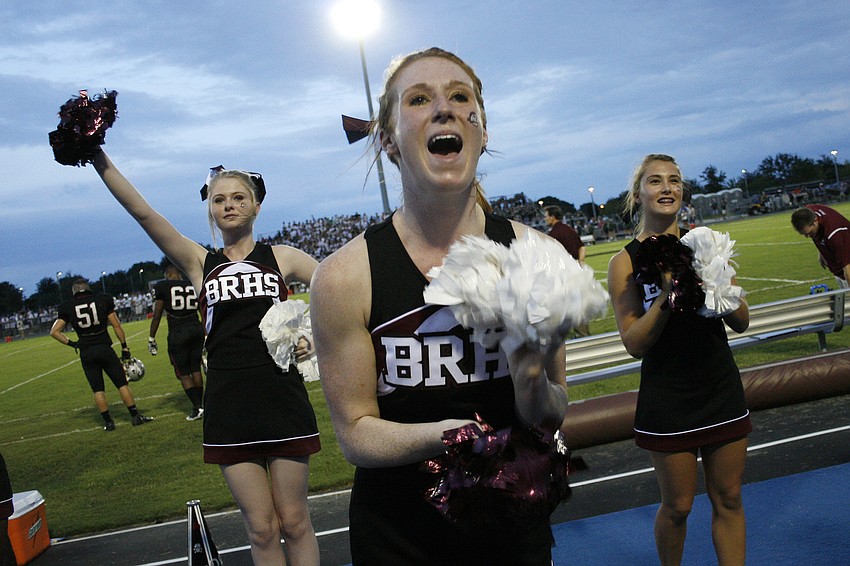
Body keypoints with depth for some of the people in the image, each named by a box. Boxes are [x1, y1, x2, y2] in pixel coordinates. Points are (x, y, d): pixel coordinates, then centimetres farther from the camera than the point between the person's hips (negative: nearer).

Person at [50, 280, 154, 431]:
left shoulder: (68, 307, 3)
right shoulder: (102, 300, 1)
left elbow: (54, 331, 1)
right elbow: (116, 326, 1)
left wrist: (72, 343, 10)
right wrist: (125, 348, 6)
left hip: (86, 353, 1)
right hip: (104, 349, -1)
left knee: (98, 390, 9)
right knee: (122, 384, 7)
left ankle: (108, 422, 11)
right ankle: (135, 416, 8)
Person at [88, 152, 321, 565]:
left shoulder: (281, 257, 6)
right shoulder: (198, 263, 7)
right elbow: (141, 212, -2)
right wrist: (98, 157, -10)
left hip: (281, 397, -1)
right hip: (227, 404, 1)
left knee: (293, 521, 6)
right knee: (261, 528, 8)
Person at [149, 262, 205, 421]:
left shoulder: (162, 287, -3)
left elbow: (157, 316, -2)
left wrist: (151, 339, 6)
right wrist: (206, 336, 19)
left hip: (178, 333, -4)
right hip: (197, 330, 4)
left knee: (183, 373, 6)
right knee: (195, 369, 15)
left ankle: (197, 407, 0)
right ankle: (200, 404, 19)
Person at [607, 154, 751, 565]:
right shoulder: (625, 262, -8)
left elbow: (742, 323, 1)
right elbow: (635, 344, -13)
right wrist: (666, 297, -25)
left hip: (722, 389, 3)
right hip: (667, 399, -3)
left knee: (728, 499, 13)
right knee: (677, 506, 10)